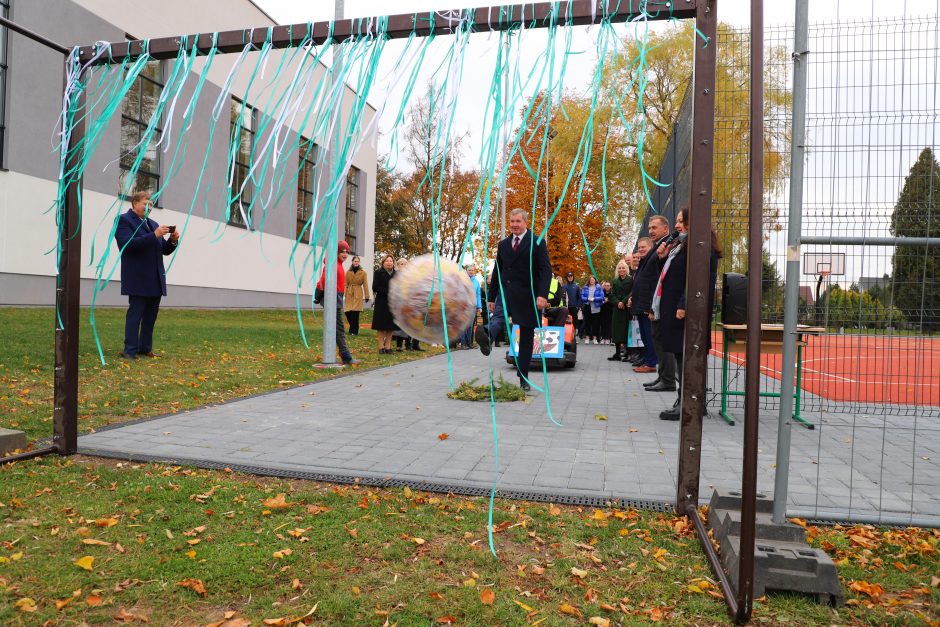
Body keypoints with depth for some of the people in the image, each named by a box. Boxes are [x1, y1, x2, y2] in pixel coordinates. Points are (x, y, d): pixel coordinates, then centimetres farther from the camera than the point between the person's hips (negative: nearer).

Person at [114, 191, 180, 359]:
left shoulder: (153, 224, 20)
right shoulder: (124, 220, -2)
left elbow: (165, 250, 18)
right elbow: (128, 244, -18)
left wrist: (173, 240, -3)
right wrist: (154, 235, -24)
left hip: (155, 279, 7)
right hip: (138, 279, -7)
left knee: (151, 314, 9)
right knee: (135, 313, -6)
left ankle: (145, 348, 17)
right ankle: (130, 351, -3)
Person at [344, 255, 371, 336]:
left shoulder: (363, 272, 3)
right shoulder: (348, 272, 9)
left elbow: (365, 285, 2)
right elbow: (346, 284, 6)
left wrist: (367, 296, -2)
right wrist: (344, 293, -5)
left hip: (358, 294, -2)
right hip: (349, 294, 2)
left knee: (355, 313, -8)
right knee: (348, 312, -1)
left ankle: (353, 331, 3)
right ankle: (354, 328, 22)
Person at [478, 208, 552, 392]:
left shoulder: (537, 242, -1)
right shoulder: (503, 244, 12)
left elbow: (546, 270, -9)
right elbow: (497, 271, 15)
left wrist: (542, 295, -21)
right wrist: (491, 297, 12)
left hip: (528, 295, -4)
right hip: (507, 292, 4)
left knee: (526, 338, 3)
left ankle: (523, 378, 11)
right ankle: (487, 340, -47)